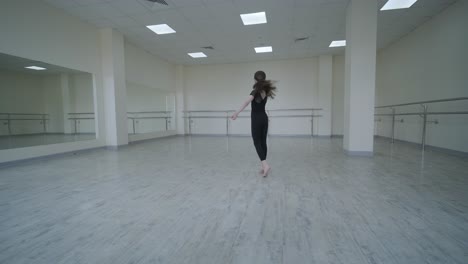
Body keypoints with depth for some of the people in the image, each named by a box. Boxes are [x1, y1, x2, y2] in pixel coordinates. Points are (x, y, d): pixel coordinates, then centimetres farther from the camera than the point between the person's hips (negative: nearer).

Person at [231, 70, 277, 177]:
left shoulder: (256, 91, -14)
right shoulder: (266, 91, 6)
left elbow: (247, 102, -33)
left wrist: (237, 113, -43)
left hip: (256, 119, -6)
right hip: (264, 118, 6)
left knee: (257, 142, -3)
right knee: (263, 142, 9)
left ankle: (265, 164, -19)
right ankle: (264, 166, 14)